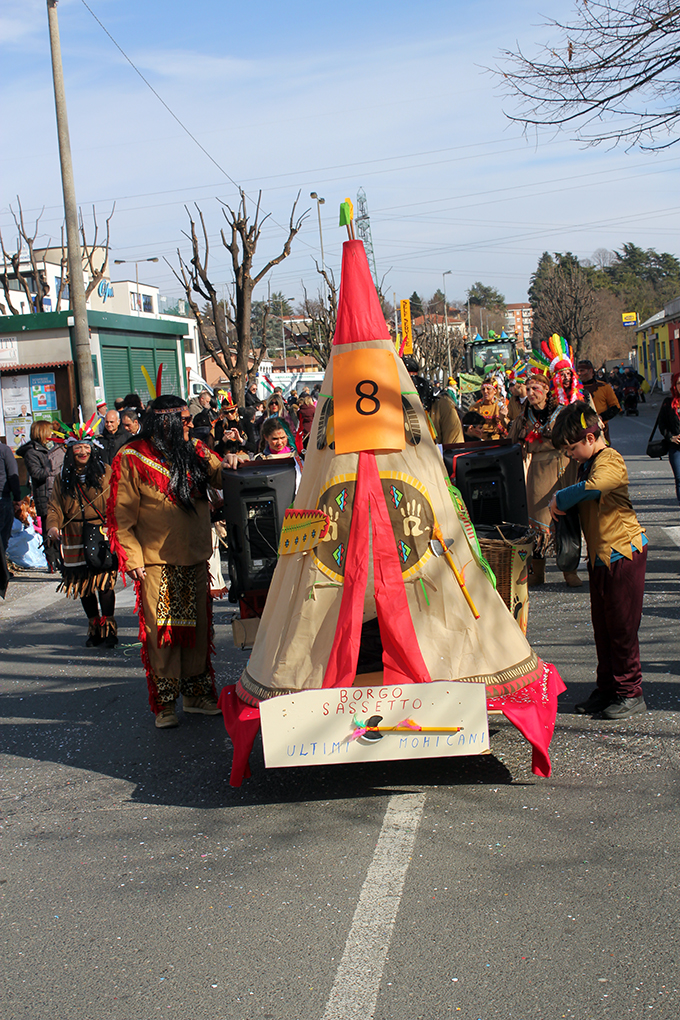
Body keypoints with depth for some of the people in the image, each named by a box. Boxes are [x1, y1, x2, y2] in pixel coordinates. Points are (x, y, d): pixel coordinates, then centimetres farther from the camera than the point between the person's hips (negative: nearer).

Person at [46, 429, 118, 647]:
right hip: (75, 541, 3)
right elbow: (54, 506, 7)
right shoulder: (63, 478, 10)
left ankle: (109, 628, 4)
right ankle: (94, 628, 22)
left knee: (104, 583, -9)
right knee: (83, 586, 7)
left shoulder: (105, 472, 3)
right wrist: (53, 526, -12)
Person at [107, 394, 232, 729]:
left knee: (197, 625, 10)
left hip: (195, 557, 5)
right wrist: (132, 557, -13)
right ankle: (165, 702, 9)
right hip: (156, 560, -5)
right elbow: (121, 514, -7)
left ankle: (196, 692, 23)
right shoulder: (132, 458, -6)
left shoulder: (196, 452, 9)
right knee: (161, 629, -1)